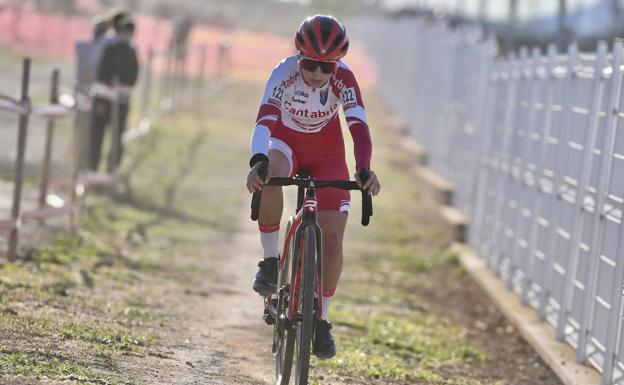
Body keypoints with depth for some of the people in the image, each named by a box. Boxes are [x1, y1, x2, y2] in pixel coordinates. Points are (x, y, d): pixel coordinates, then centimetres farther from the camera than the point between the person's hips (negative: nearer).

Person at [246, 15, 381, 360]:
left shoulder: (343, 79, -26)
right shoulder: (285, 73, -29)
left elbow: (359, 127, -36)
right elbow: (264, 120, -41)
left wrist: (364, 170, -54)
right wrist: (257, 162, -59)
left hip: (327, 151, 1)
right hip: (286, 140, -1)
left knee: (332, 240, -9)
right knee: (270, 178, -39)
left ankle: (320, 321, 10)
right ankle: (270, 260, -19)